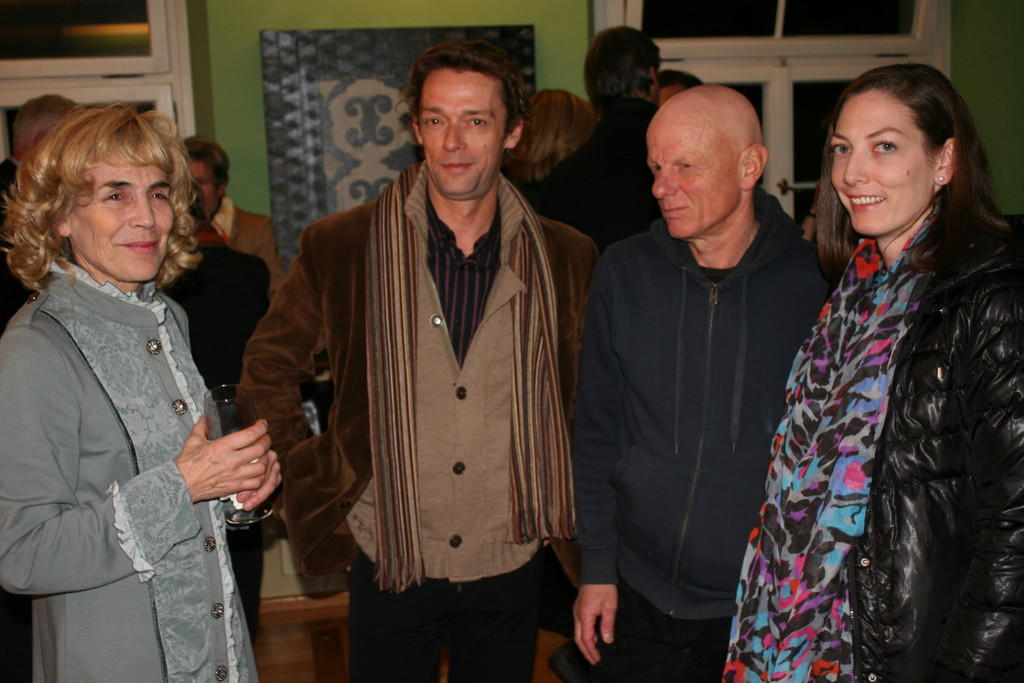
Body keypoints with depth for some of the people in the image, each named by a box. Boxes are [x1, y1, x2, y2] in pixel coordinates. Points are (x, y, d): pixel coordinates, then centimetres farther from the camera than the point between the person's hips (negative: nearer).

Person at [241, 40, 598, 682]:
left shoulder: (568, 259, -4)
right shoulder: (339, 247, -8)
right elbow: (270, 365, 5)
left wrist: (553, 487, 5)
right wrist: (315, 479, -1)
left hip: (511, 561, 2)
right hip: (389, 562, -1)